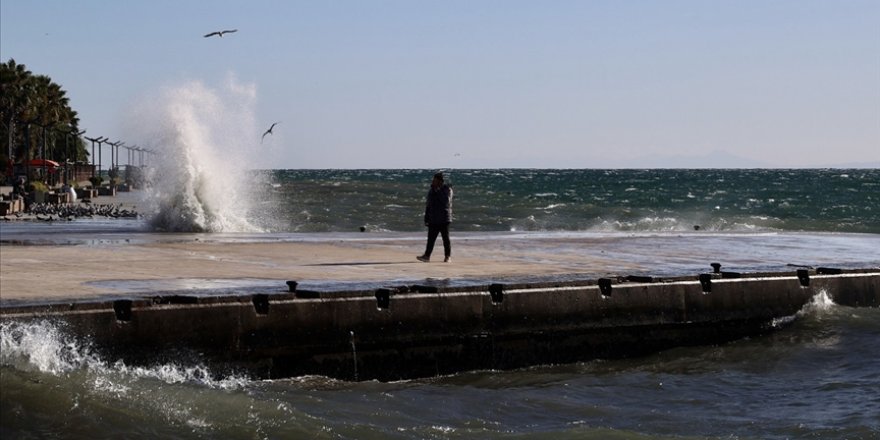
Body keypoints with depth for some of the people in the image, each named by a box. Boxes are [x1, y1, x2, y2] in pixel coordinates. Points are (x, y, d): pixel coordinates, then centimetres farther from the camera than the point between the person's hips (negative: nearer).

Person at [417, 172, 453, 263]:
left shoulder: (447, 190, -3)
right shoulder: (431, 190, 11)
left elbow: (446, 201, -20)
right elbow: (428, 205, 16)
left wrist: (438, 191, -18)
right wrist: (426, 218, 14)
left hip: (444, 219, -4)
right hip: (433, 220, 4)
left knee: (446, 238, 2)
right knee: (431, 238, -1)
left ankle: (448, 256, 10)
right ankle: (427, 256, -4)